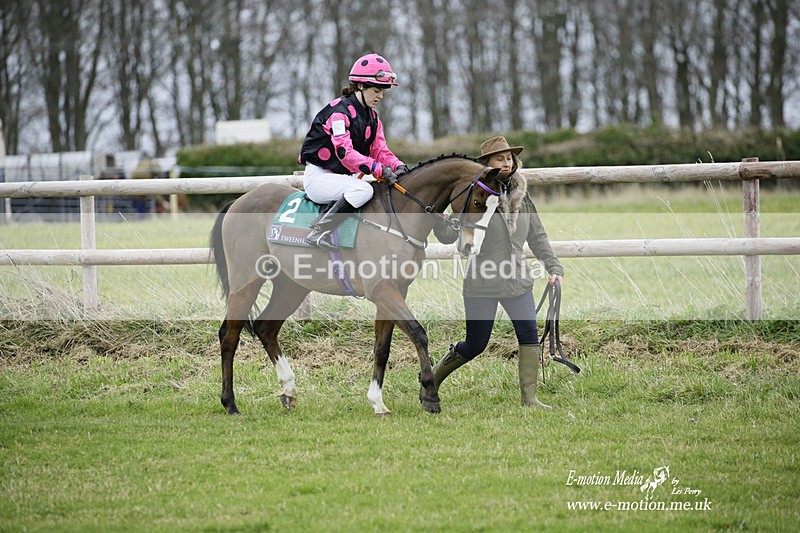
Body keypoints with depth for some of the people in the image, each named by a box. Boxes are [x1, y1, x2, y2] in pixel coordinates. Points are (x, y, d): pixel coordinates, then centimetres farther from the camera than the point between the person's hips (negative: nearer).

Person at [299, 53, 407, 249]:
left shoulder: (372, 117, 12)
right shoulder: (339, 111, -17)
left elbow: (379, 150, 7)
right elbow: (345, 153, -28)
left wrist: (397, 166, -15)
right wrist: (379, 169, -37)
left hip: (348, 175, 9)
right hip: (319, 176, -9)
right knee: (363, 189, -33)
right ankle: (319, 231, -32)